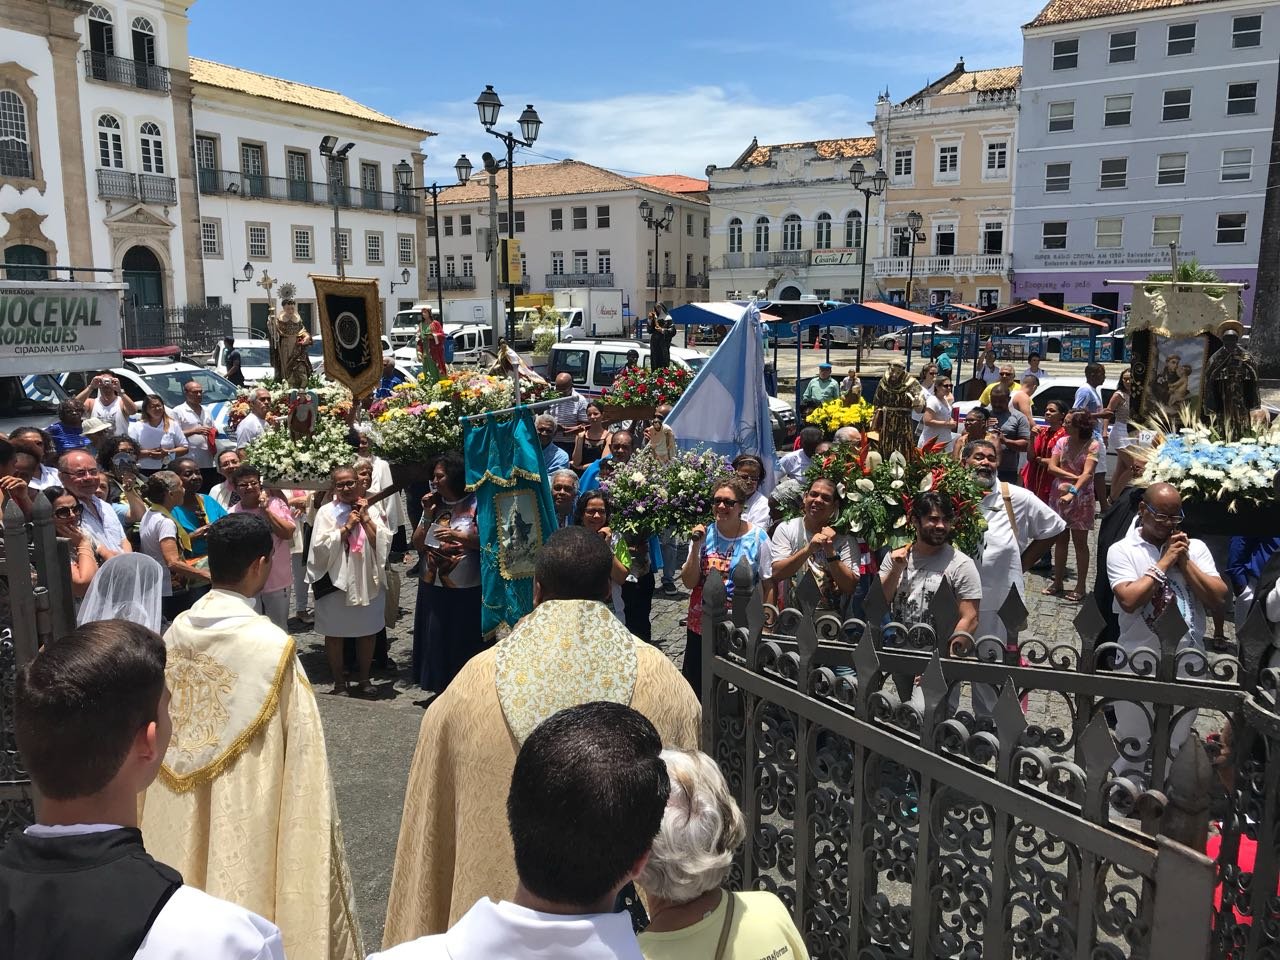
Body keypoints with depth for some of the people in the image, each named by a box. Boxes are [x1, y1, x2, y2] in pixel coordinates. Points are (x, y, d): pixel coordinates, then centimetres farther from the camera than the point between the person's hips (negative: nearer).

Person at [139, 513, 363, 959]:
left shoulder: (176, 632, -5)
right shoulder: (270, 645, -23)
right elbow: (299, 752, -19)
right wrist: (311, 825, -6)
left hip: (181, 822, 6)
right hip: (246, 813, -6)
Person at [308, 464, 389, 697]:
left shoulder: (369, 509, 4)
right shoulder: (326, 512, -5)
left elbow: (383, 543, -4)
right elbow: (320, 546, -13)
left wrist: (365, 518, -10)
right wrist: (347, 526, -15)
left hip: (367, 579, 3)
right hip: (335, 580, -2)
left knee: (367, 631, 11)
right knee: (335, 633, 7)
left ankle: (364, 678, 26)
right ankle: (339, 682, 21)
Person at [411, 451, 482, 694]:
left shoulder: (475, 503, -7)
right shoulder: (434, 504, 9)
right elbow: (418, 544, 8)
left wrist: (457, 536, -22)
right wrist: (427, 517, -4)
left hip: (466, 589, -5)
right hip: (432, 586, 5)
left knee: (462, 642, 4)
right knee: (435, 639, 12)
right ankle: (440, 688, 26)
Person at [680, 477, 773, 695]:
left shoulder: (758, 537, -7)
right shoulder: (704, 534, 0)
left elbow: (768, 583, -1)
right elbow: (689, 582, -2)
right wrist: (696, 547, -13)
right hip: (701, 625, 3)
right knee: (695, 684, 13)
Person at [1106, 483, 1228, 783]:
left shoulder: (1195, 548, 3)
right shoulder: (1122, 550, -6)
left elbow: (1219, 600, -4)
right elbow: (1129, 600, -20)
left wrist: (1185, 562, -10)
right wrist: (1164, 561, -14)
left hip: (1187, 665, 3)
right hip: (1139, 665, -3)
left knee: (1176, 747, 17)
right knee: (1132, 745, 11)